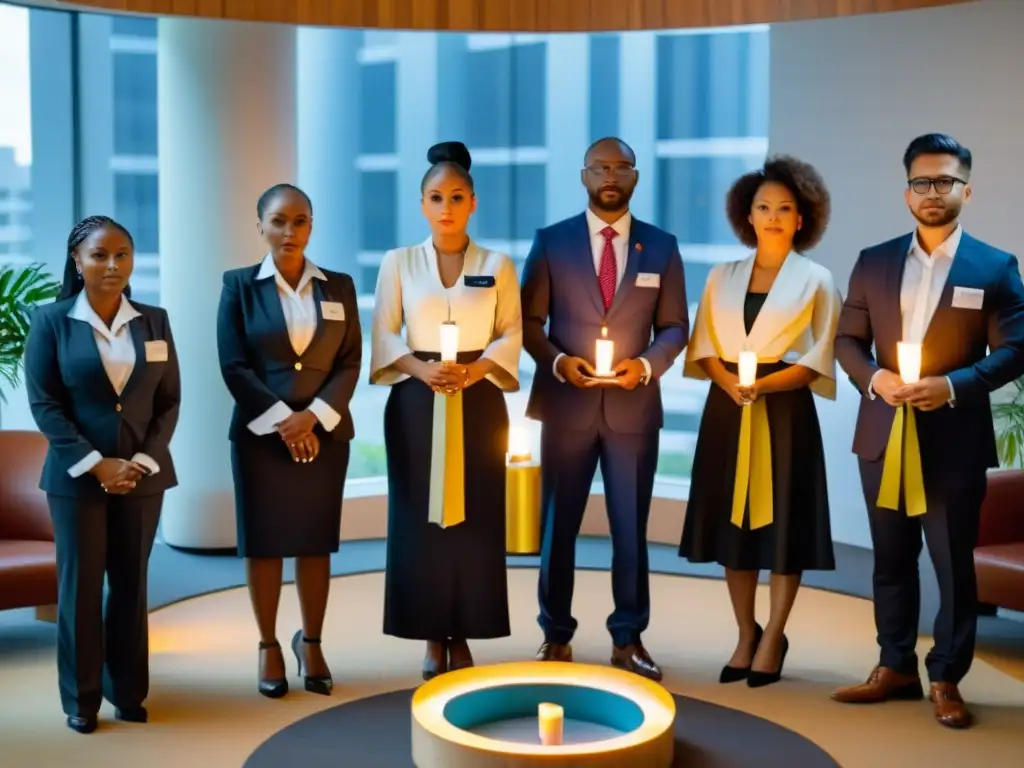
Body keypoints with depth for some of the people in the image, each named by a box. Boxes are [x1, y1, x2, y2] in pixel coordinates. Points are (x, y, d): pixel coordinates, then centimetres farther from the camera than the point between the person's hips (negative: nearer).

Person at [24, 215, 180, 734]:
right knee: (80, 585, 2)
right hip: (76, 476, -2)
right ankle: (81, 698, 12)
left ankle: (127, 690, 19)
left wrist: (144, 461, -9)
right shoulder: (51, 321, -2)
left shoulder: (154, 321, 6)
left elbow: (169, 401, 5)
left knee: (132, 583, 8)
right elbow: (43, 403, -6)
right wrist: (94, 463, -14)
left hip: (142, 474, 3)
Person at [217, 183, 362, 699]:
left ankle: (311, 643, 21)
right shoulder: (239, 285, 1)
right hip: (260, 432, -2)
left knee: (316, 541, 7)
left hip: (324, 432, 2)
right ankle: (269, 647, 15)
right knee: (263, 540, 3)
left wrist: (313, 416, -12)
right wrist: (281, 420, -14)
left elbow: (350, 362, 1)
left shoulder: (339, 286, 7)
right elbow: (234, 366, -6)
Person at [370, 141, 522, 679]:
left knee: (475, 518, 0)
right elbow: (384, 336, 2)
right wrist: (421, 368, -15)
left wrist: (476, 370, -16)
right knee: (419, 518, -1)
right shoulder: (399, 263, 5)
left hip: (478, 402, 0)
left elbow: (510, 335, 2)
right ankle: (433, 640, 9)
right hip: (416, 402, 0)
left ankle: (462, 638, 10)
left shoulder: (497, 265, 6)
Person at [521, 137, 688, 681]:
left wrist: (646, 364, -12)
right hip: (566, 404, 0)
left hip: (634, 406, 1)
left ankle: (628, 639, 17)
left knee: (631, 528, 6)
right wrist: (558, 361, -14)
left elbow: (675, 326, 6)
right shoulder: (551, 241, 4)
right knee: (558, 526, 6)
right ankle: (556, 636, 18)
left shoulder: (661, 246, 7)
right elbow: (529, 321, 3)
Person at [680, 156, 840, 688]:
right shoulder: (722, 277, 11)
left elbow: (818, 359, -3)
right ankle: (745, 635, 17)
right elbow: (703, 347, 8)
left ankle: (773, 638, 11)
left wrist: (763, 384, -18)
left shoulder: (815, 280, 3)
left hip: (785, 409, -3)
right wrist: (728, 381, -12)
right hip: (727, 408, 3)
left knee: (782, 522, -1)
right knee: (733, 519, 5)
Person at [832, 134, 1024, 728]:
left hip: (954, 440, -3)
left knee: (954, 563, 3)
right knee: (892, 559, 11)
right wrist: (875, 378, -11)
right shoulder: (874, 261, 8)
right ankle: (896, 667, 23)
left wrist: (951, 384, -17)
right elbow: (848, 339, 9)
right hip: (884, 434, 3)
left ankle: (947, 678, 13)